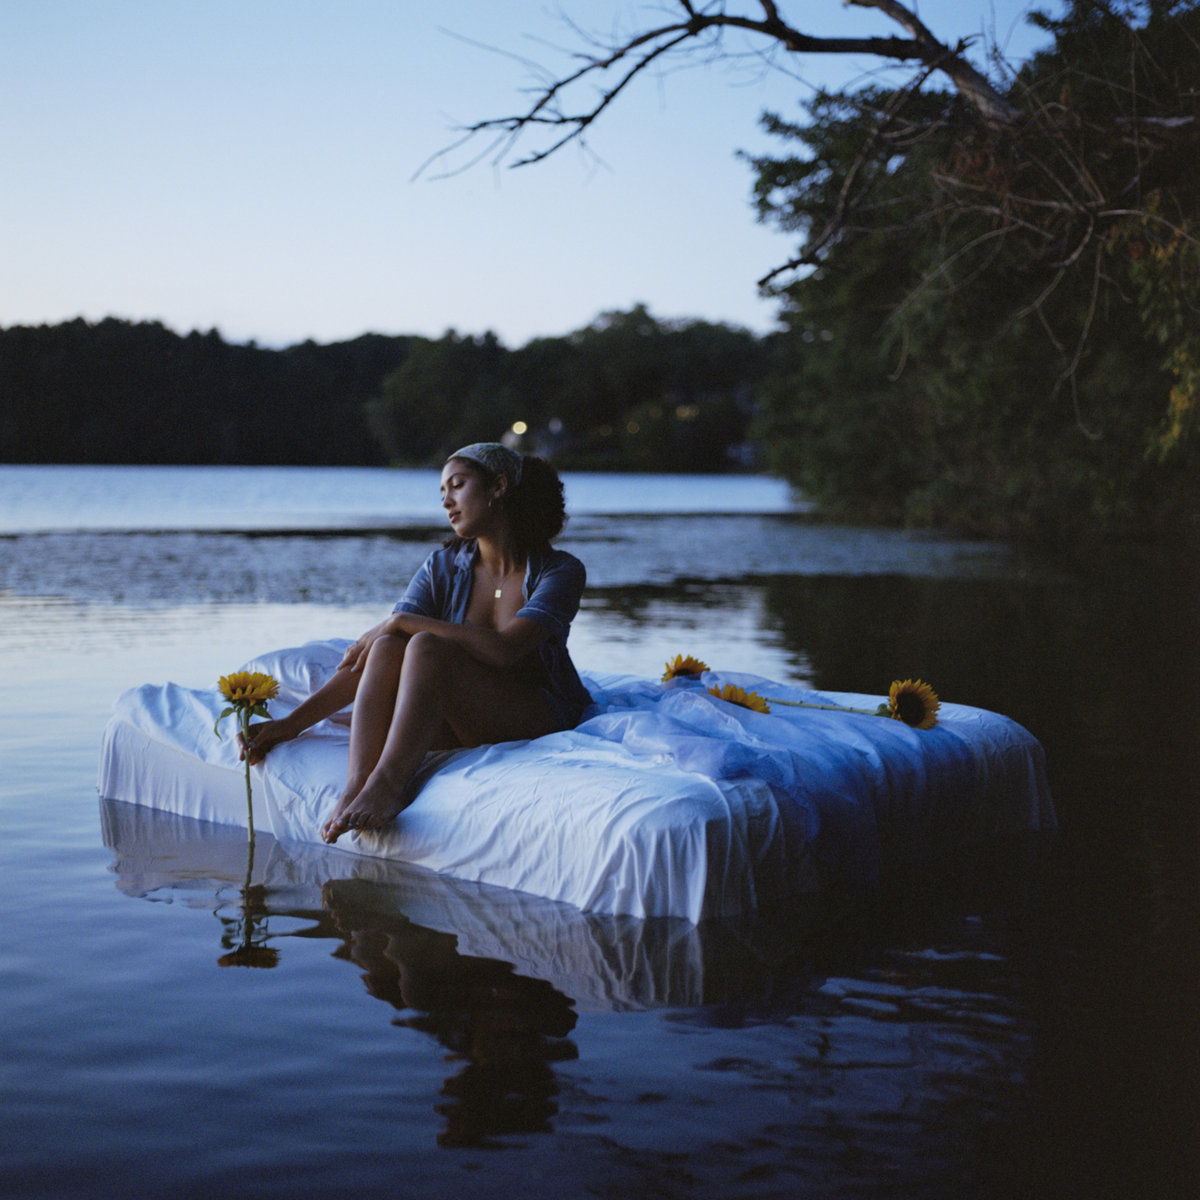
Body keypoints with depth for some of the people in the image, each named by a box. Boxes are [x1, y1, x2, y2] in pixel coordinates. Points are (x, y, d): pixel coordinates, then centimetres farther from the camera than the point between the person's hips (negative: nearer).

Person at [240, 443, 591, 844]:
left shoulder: (560, 570, -8)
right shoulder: (444, 567, 6)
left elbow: (503, 649, -24)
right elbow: (364, 657, -1)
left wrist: (403, 622, -19)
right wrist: (291, 723, -11)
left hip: (541, 716, -4)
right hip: (457, 721, 5)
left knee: (427, 646, -30)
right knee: (387, 648, -25)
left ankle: (386, 784, -41)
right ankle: (356, 789, -39)